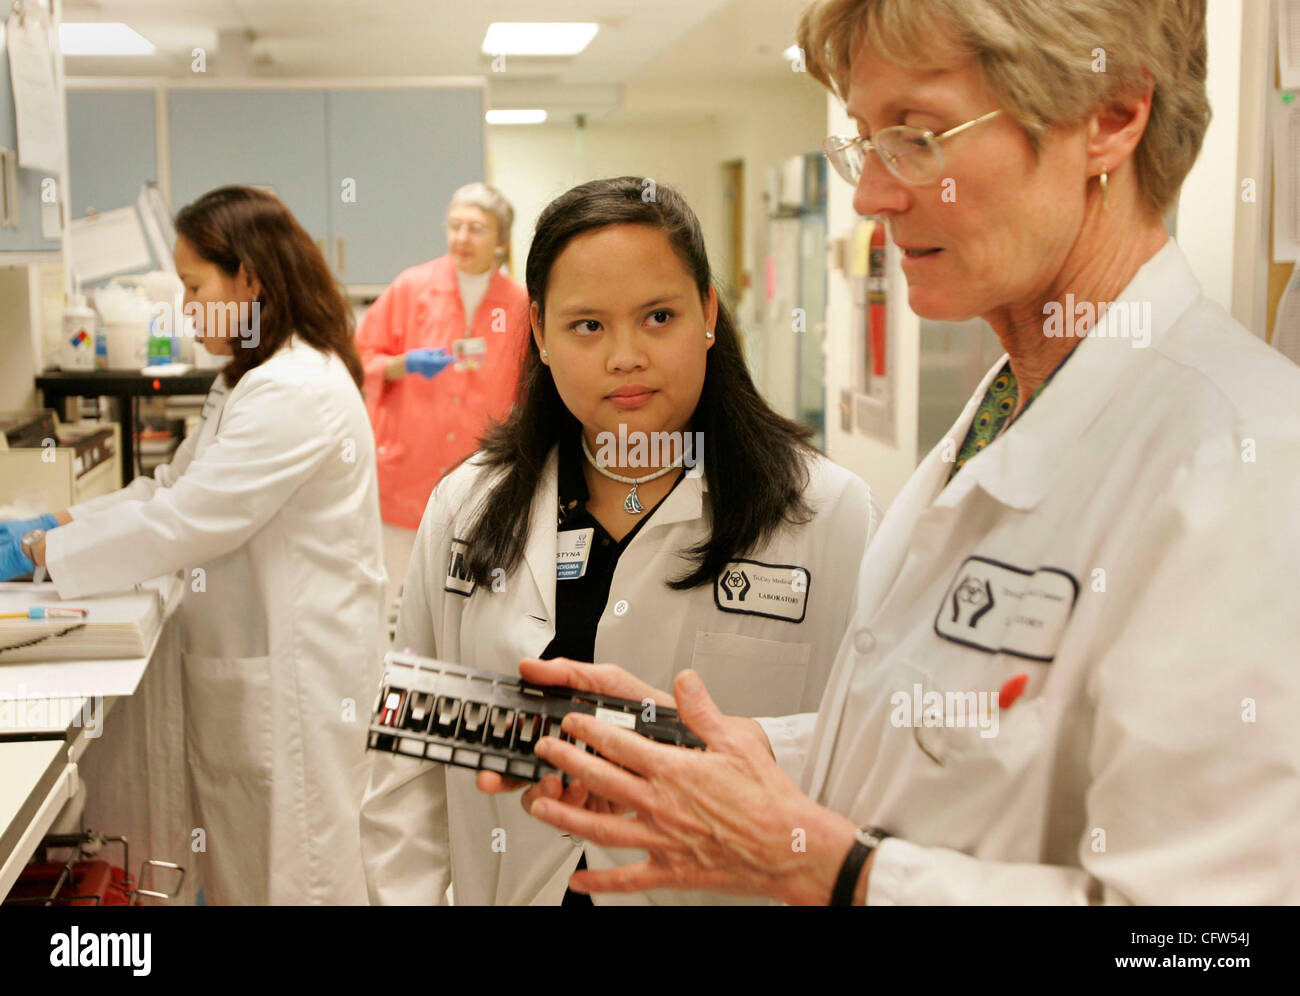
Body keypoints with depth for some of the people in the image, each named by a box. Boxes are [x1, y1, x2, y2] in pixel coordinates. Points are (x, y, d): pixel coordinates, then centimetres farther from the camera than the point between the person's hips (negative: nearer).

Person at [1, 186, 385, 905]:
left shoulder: (295, 392, -22)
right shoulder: (251, 381, 14)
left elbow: (189, 522, -23)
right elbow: (172, 488, 16)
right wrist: (67, 521, 4)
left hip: (294, 675, -10)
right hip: (249, 661, 10)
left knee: (291, 871, 3)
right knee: (236, 867, 18)